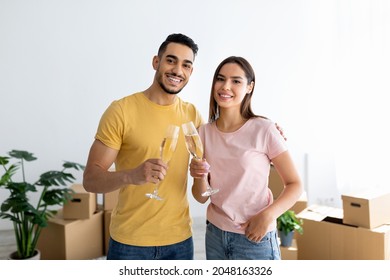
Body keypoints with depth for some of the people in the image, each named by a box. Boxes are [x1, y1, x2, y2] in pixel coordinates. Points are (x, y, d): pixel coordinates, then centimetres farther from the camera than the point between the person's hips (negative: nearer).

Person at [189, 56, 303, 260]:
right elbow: (201, 197, 1)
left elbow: (295, 185, -8)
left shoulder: (264, 130, -13)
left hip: (255, 238, -3)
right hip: (215, 235, 4)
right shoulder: (204, 132, -1)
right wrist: (199, 177, -19)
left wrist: (268, 215, -22)